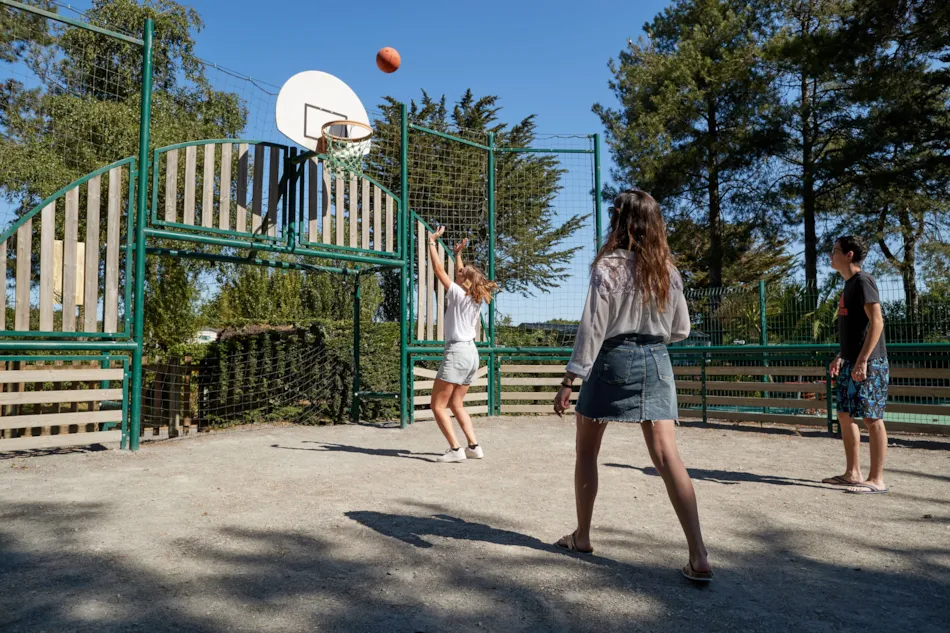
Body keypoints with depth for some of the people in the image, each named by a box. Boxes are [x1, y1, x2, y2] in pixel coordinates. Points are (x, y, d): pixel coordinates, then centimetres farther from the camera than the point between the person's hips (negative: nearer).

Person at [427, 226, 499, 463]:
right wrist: (458, 254, 33)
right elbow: (461, 274, 28)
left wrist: (432, 241, 1)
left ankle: (456, 449, -7)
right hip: (471, 353, 9)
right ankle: (474, 446, 13)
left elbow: (439, 269, -6)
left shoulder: (459, 294, -10)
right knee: (456, 404, 17)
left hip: (457, 352, -9)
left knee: (437, 405, -2)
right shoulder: (476, 297, 10)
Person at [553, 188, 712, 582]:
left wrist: (570, 380, -9)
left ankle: (582, 537, 25)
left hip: (613, 359, -4)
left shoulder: (608, 265, -7)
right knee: (668, 458, 0)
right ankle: (698, 557, -4)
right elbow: (681, 330, 12)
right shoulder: (668, 270, 7)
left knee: (586, 452, 13)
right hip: (656, 362, 4)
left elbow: (592, 327, -12)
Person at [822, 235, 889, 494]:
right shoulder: (849, 284, 16)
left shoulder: (862, 281, -12)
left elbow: (876, 321, -20)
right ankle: (853, 474, 20)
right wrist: (841, 356, 22)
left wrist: (862, 360, -24)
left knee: (872, 418, -3)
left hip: (868, 364, -10)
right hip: (850, 362, 10)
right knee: (845, 415, 12)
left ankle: (876, 480, 4)